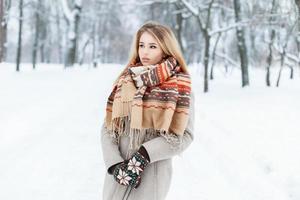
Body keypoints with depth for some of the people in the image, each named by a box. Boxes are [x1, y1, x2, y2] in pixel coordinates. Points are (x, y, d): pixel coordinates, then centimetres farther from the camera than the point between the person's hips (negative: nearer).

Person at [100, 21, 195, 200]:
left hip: (152, 174, -3)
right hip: (120, 173, 4)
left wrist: (143, 155, -16)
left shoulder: (180, 85, -3)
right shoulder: (125, 80, 8)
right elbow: (108, 127, 5)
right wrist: (115, 164, -9)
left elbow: (184, 135, -8)